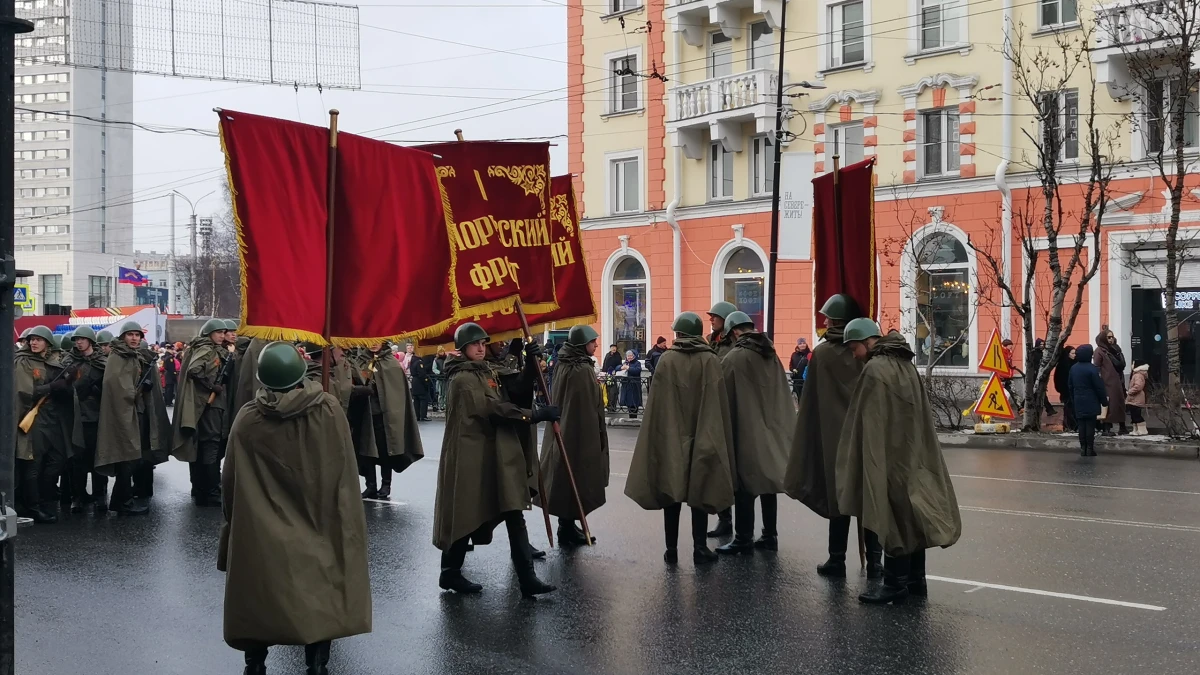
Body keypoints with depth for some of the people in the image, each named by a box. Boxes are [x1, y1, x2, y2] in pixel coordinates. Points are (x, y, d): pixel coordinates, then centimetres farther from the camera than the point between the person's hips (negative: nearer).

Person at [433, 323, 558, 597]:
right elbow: (492, 408, -21)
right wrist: (534, 415, -24)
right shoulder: (463, 379, -12)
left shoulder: (490, 372, 14)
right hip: (472, 456, -8)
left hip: (497, 454, 8)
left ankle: (527, 578, 3)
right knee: (466, 514, 2)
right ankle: (450, 572, 19)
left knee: (514, 515, 3)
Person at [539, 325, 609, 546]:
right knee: (575, 477, -1)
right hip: (580, 431, -9)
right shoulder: (582, 369, -20)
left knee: (566, 477, 14)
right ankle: (567, 530, 5)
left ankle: (567, 526, 21)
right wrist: (597, 435, -13)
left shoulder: (564, 365, 7)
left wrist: (560, 421, 19)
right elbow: (588, 407, -19)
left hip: (562, 430, 9)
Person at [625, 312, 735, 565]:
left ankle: (672, 549, 9)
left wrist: (662, 435, 0)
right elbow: (720, 403, -3)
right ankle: (700, 548, 7)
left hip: (671, 438, 0)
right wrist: (715, 437, 3)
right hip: (703, 439, 1)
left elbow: (658, 402, -6)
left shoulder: (667, 361, -6)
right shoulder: (711, 361, -3)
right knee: (700, 491, 8)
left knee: (672, 490, 7)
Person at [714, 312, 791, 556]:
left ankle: (744, 539, 2)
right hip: (771, 428, 6)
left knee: (745, 483, -1)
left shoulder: (734, 357, -13)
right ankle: (770, 535, 17)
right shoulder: (771, 354, 6)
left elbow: (725, 397, -10)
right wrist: (779, 426, 16)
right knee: (767, 480, 12)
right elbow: (782, 394, 11)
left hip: (746, 430, -6)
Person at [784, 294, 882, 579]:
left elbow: (812, 403, -8)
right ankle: (874, 561, 8)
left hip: (834, 437, -2)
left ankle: (837, 560, 9)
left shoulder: (822, 354, -8)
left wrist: (812, 443, -2)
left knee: (838, 497, 6)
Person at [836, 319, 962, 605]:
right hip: (912, 452, 9)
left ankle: (896, 583, 1)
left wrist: (871, 463, -11)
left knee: (893, 517, -3)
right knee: (910, 514, 12)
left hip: (889, 454, -9)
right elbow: (919, 414, 15)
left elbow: (871, 421, -16)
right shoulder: (905, 365, 11)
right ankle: (915, 579, 17)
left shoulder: (875, 369, -15)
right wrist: (916, 450, 19)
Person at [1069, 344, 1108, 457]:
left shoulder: (1073, 368, 7)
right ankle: (1090, 449, -2)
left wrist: (1073, 400, 22)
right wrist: (1104, 401, -3)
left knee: (1081, 425, 7)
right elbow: (1099, 387, -12)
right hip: (1091, 402, -6)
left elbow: (1070, 386, 14)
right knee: (1090, 425, -2)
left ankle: (1083, 448, 8)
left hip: (1078, 402, 6)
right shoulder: (1092, 369, -14)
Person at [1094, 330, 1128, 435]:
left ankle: (1122, 426, 19)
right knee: (1108, 405, -9)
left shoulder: (1115, 349, 15)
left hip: (1117, 382, 8)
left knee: (1120, 403, 11)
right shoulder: (1099, 351, -7)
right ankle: (1106, 428, -6)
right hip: (1107, 383, -8)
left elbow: (1121, 365, 20)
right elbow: (1096, 368, -12)